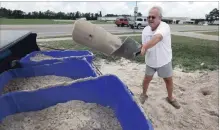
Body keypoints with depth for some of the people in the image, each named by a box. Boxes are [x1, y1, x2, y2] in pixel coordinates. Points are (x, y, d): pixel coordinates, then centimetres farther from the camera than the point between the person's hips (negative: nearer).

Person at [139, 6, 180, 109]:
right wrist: (143, 48, -23)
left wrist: (145, 47, -50)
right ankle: (144, 94, 41)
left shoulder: (164, 26, -24)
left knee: (169, 80, 14)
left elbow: (157, 38, -46)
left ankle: (170, 98, 39)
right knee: (147, 79, 16)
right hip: (150, 61, 4)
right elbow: (144, 44, -1)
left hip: (164, 61, -3)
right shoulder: (145, 30, -6)